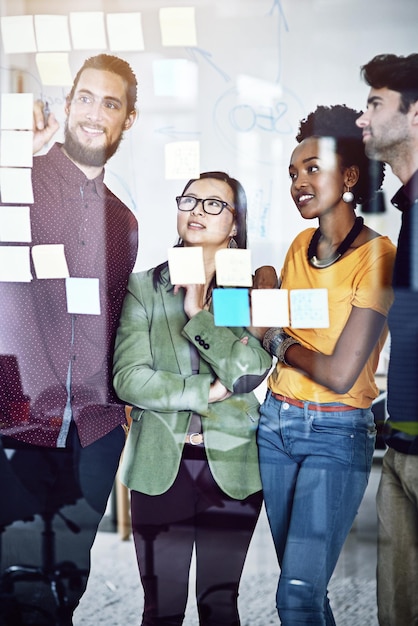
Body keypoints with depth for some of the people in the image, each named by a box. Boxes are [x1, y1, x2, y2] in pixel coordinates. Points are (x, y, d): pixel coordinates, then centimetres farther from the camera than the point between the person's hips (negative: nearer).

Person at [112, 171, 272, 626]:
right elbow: (128, 379, -8)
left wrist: (198, 311, -12)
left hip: (231, 465, 0)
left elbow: (252, 371, -12)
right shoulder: (144, 287, 2)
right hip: (160, 466, 0)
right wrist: (209, 390, -11)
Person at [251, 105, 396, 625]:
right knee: (298, 579, 14)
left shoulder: (376, 256, -13)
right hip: (275, 423, 6)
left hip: (336, 433, -6)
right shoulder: (300, 246, 8)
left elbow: (340, 374, -18)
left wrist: (277, 341, -5)